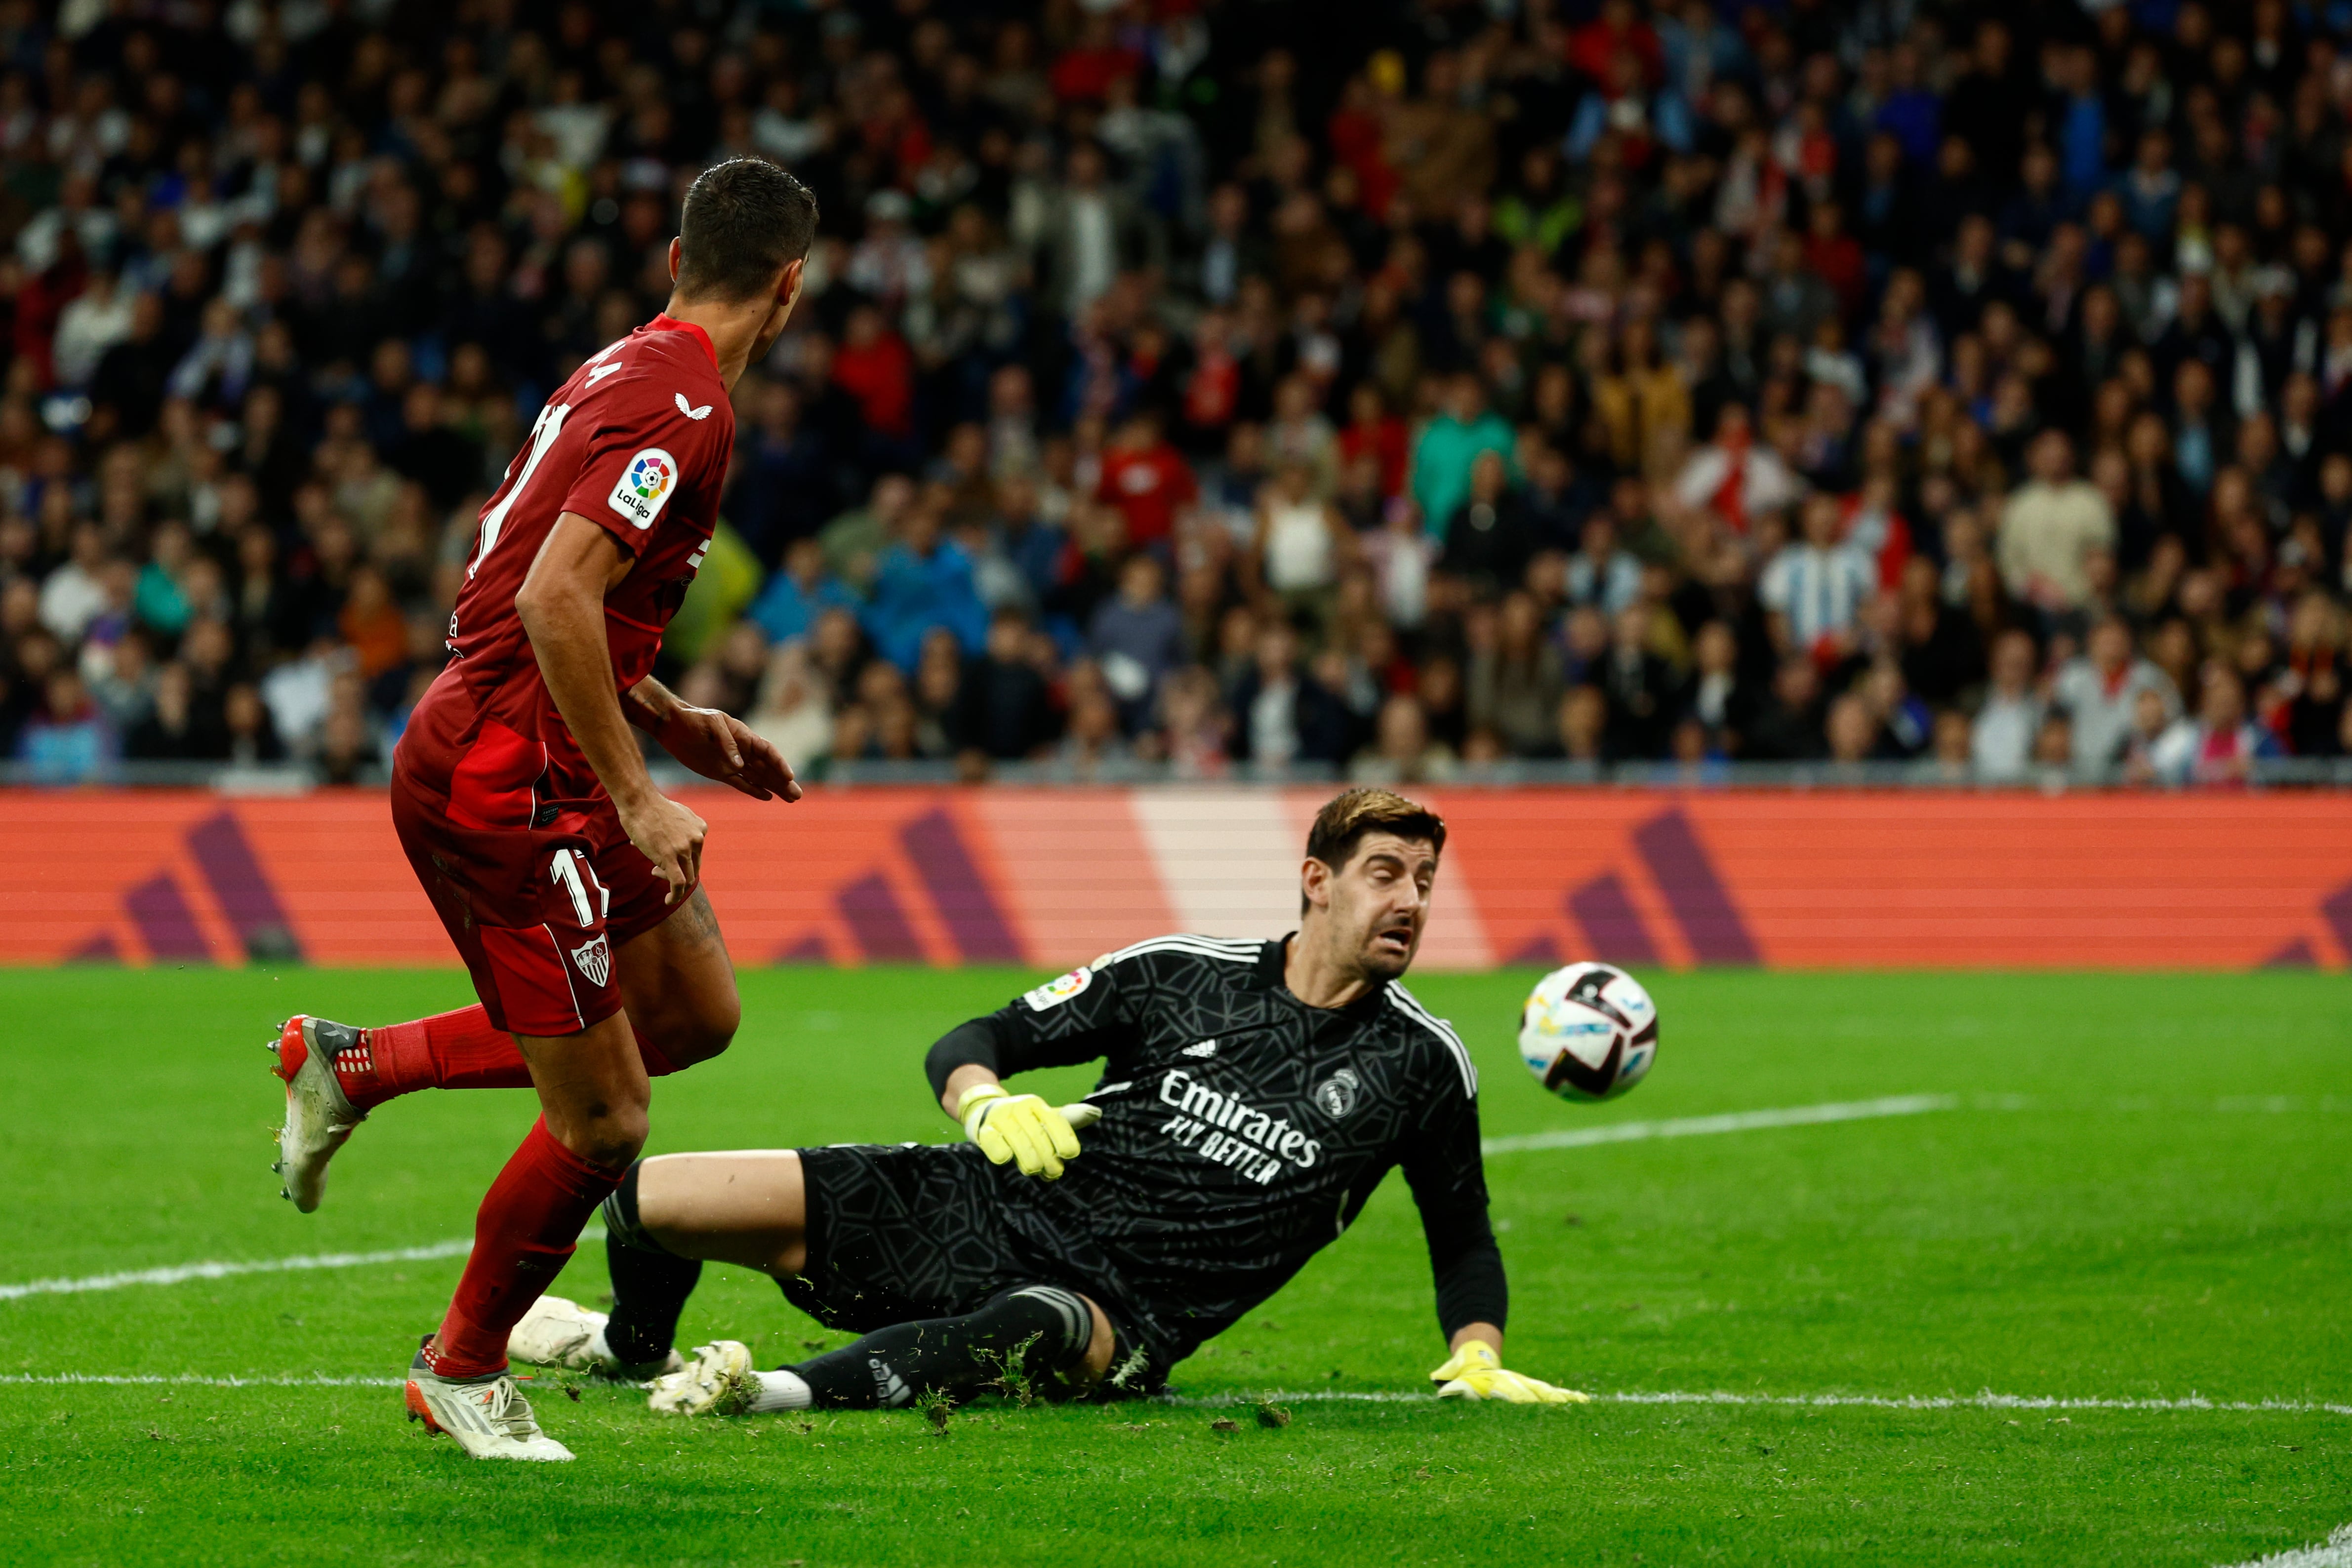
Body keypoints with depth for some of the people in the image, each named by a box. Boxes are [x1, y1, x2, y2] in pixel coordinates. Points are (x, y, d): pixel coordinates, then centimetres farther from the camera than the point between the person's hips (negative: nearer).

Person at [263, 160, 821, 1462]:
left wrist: (675, 725, 20)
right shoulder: (683, 406, -18)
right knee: (602, 1123, -3)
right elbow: (555, 600, -27)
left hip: (496, 757, 10)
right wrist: (637, 797, -23)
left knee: (695, 1012, 17)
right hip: (508, 788, -10)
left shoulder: (626, 371, 12)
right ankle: (462, 1371, 18)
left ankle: (358, 1063, 20)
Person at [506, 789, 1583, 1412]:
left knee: (1039, 1328, -45)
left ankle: (787, 1393, -54)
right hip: (988, 1213, 2)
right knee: (648, 1198, -7)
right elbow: (970, 1042, 8)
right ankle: (635, 1345, 27)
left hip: (1117, 1316, -2)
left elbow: (1463, 1236, 18)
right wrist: (989, 1107, -15)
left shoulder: (1422, 1063, 3)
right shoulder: (1184, 976, 3)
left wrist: (1478, 1359, 1)